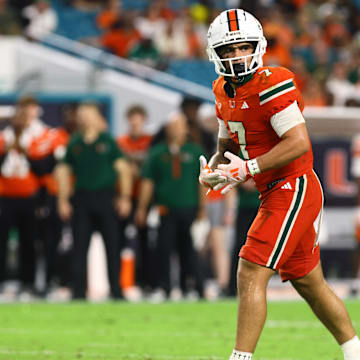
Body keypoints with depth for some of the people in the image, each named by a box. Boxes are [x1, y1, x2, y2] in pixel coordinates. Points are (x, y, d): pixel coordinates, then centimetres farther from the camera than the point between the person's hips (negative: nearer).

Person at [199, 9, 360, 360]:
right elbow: (227, 146, 22)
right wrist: (212, 168, 0)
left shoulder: (272, 85, -18)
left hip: (294, 189, -10)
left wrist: (247, 169, -24)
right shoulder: (225, 91, 10)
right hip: (276, 194, 10)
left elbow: (299, 143, -24)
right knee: (308, 282, 17)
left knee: (251, 274, -15)